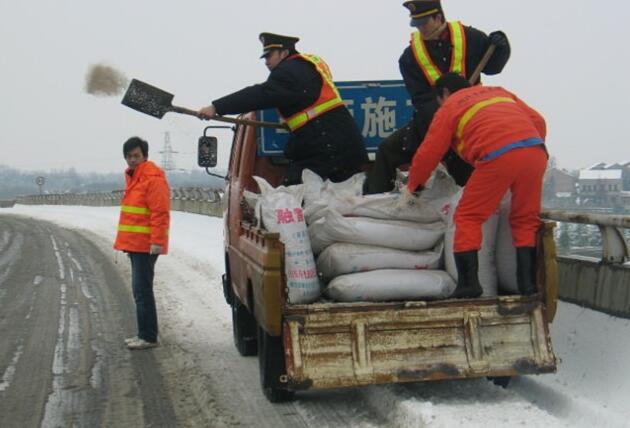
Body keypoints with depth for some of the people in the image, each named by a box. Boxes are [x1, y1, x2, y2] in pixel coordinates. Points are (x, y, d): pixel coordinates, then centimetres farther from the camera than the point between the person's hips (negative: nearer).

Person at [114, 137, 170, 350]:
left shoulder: (153, 178, -13)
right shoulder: (133, 177, 18)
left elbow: (160, 213, -19)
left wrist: (157, 241, -23)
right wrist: (125, 240, 22)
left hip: (145, 245, -10)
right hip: (134, 243, 10)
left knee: (142, 290, -9)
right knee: (140, 290, 14)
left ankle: (148, 337, -5)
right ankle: (145, 334, 21)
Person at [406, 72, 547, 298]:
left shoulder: (449, 107, 19)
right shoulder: (500, 92, 33)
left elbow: (428, 154, 16)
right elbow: (538, 121, 25)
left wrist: (412, 186, 29)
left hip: (498, 156, -5)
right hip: (536, 151, 5)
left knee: (468, 218, 8)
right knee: (526, 221, 16)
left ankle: (468, 282, -1)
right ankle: (528, 283, 8)